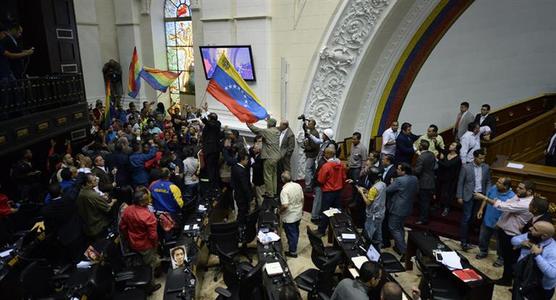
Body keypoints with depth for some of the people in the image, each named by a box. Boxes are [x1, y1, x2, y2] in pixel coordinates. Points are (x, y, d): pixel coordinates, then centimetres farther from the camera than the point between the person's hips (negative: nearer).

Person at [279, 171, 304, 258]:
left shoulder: (284, 190, -26)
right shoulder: (298, 186, -6)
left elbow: (285, 205, -31)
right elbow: (302, 199, 3)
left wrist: (280, 211, -11)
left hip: (289, 217, -7)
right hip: (298, 214, 7)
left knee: (291, 234, 9)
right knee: (296, 231, 24)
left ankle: (292, 252, 23)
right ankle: (294, 246, 45)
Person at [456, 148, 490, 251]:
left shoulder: (486, 167, 4)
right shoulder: (466, 167, -6)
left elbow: (488, 182, 12)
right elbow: (460, 183, -3)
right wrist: (459, 196, -6)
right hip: (469, 196, -3)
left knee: (474, 218, 6)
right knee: (466, 218, -4)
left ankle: (467, 237, 20)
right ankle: (464, 242, 0)